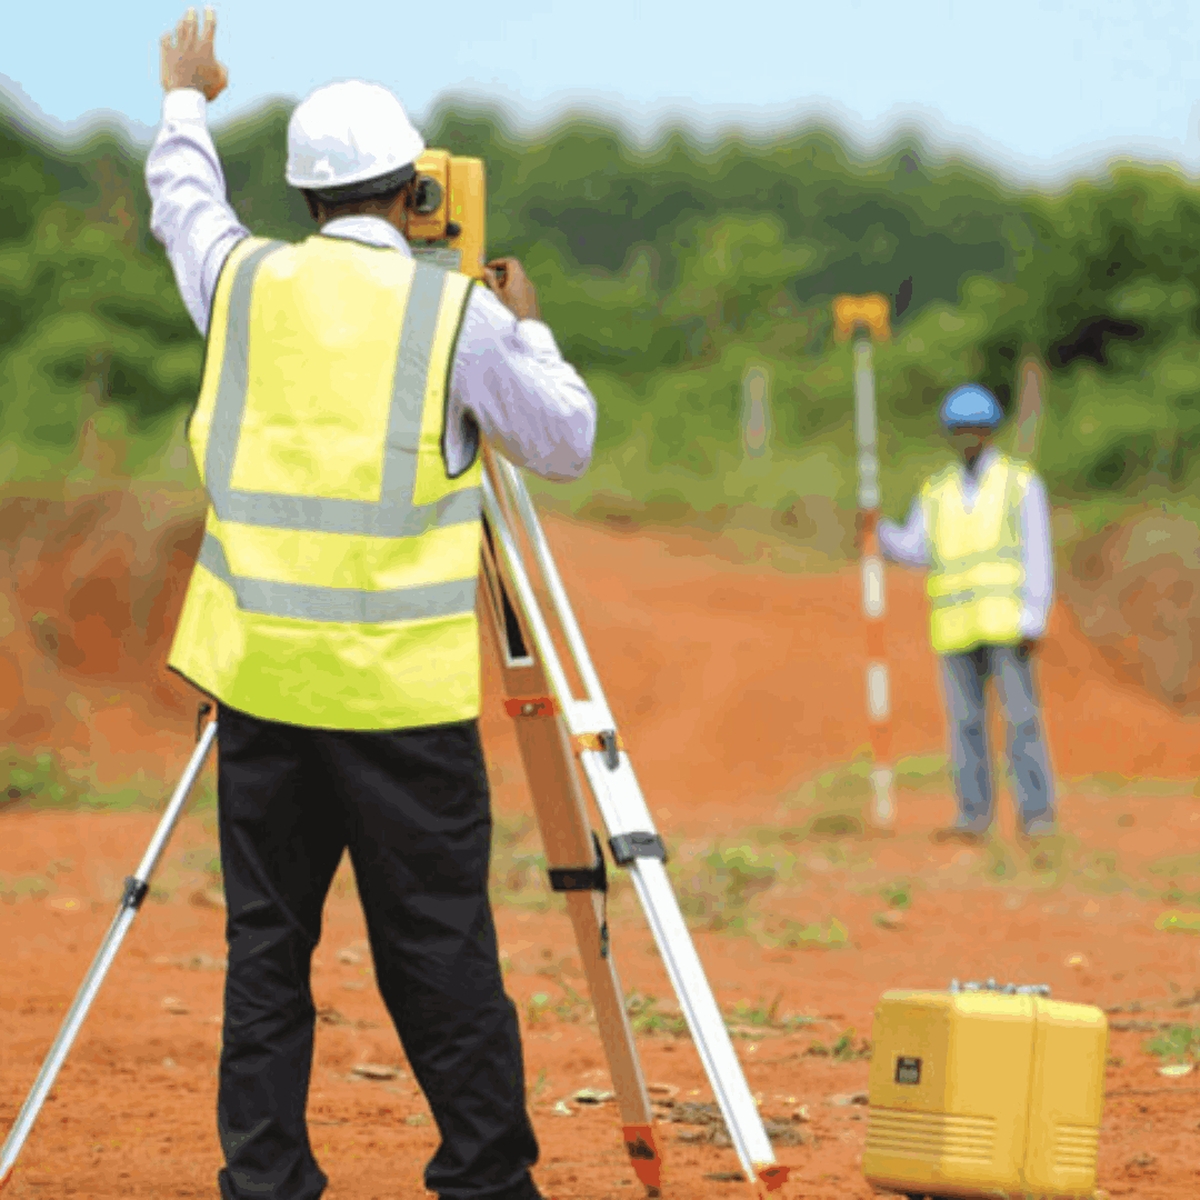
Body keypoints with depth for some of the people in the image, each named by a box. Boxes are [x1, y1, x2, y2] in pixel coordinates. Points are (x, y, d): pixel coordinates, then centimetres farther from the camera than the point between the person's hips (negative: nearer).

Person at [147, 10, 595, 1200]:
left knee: (266, 943, 8)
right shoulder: (458, 312, -6)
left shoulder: (245, 281, 4)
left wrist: (185, 101, 45)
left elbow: (181, 201, 27)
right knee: (437, 948, 2)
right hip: (402, 688, -3)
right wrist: (528, 329, 21)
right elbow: (566, 440, 5)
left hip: (262, 675, 3)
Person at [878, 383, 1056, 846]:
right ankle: (974, 817, 8)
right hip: (956, 627, 4)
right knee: (965, 720, 3)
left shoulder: (1021, 485, 2)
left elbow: (1038, 559, -4)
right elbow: (914, 550, 3)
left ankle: (1037, 814, -5)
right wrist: (878, 531, -16)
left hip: (1008, 624, -4)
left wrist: (1034, 622, -13)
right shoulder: (936, 492, 13)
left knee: (1021, 716, -8)